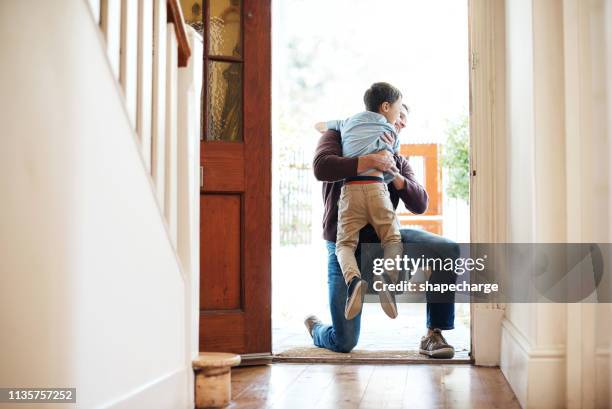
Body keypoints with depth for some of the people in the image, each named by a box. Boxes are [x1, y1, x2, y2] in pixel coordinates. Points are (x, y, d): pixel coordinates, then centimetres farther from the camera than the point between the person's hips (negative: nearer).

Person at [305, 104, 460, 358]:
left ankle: (433, 335, -11)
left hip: (384, 237, 4)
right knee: (344, 343, -8)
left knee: (449, 251, -23)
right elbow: (322, 167, -17)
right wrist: (371, 161, -21)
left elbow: (420, 205, 2)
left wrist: (394, 174, -13)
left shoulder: (399, 162, 17)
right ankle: (315, 329, 32)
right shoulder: (339, 136, 6)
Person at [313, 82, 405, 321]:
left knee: (345, 243, 1)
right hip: (377, 187, -1)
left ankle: (353, 279, -31)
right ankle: (389, 276, -25)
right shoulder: (392, 134, 18)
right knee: (392, 239, 7)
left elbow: (319, 126, 40)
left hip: (349, 188, 2)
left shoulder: (348, 123, 25)